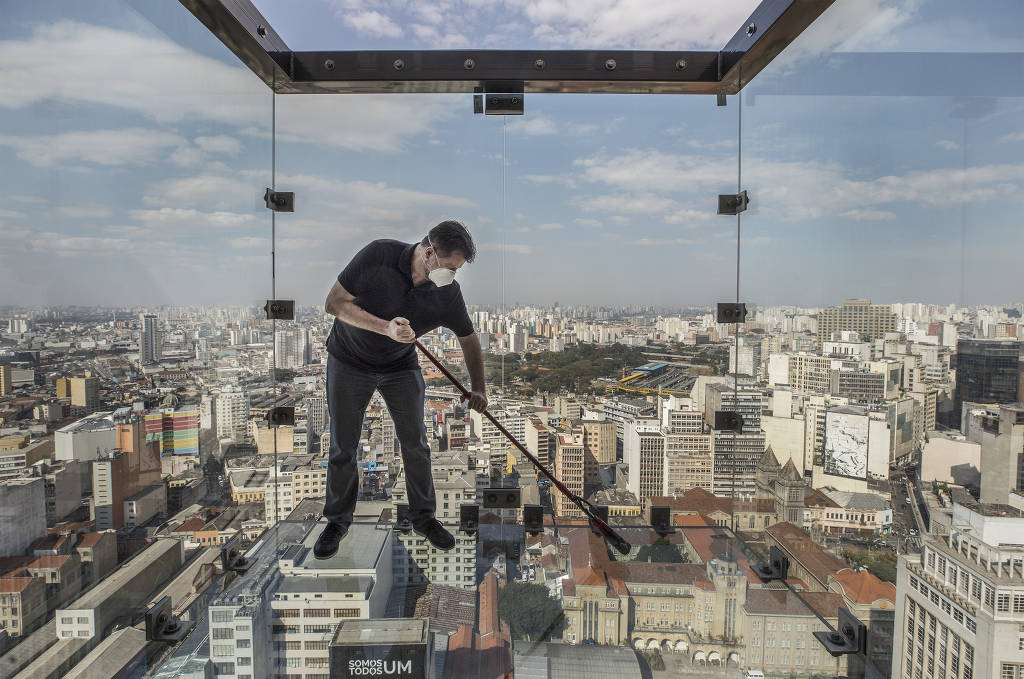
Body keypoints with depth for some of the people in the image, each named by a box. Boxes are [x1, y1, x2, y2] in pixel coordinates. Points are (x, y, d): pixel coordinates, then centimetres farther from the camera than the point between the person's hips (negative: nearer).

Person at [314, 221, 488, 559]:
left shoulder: (448, 293, -16)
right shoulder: (380, 255, -25)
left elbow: (469, 339, -1)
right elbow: (335, 302, -22)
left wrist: (478, 388, -7)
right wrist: (386, 328, -34)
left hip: (401, 367, 2)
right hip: (349, 363, -2)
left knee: (416, 444, 4)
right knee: (343, 447, 5)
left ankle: (423, 517, 25)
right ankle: (338, 519, 27)